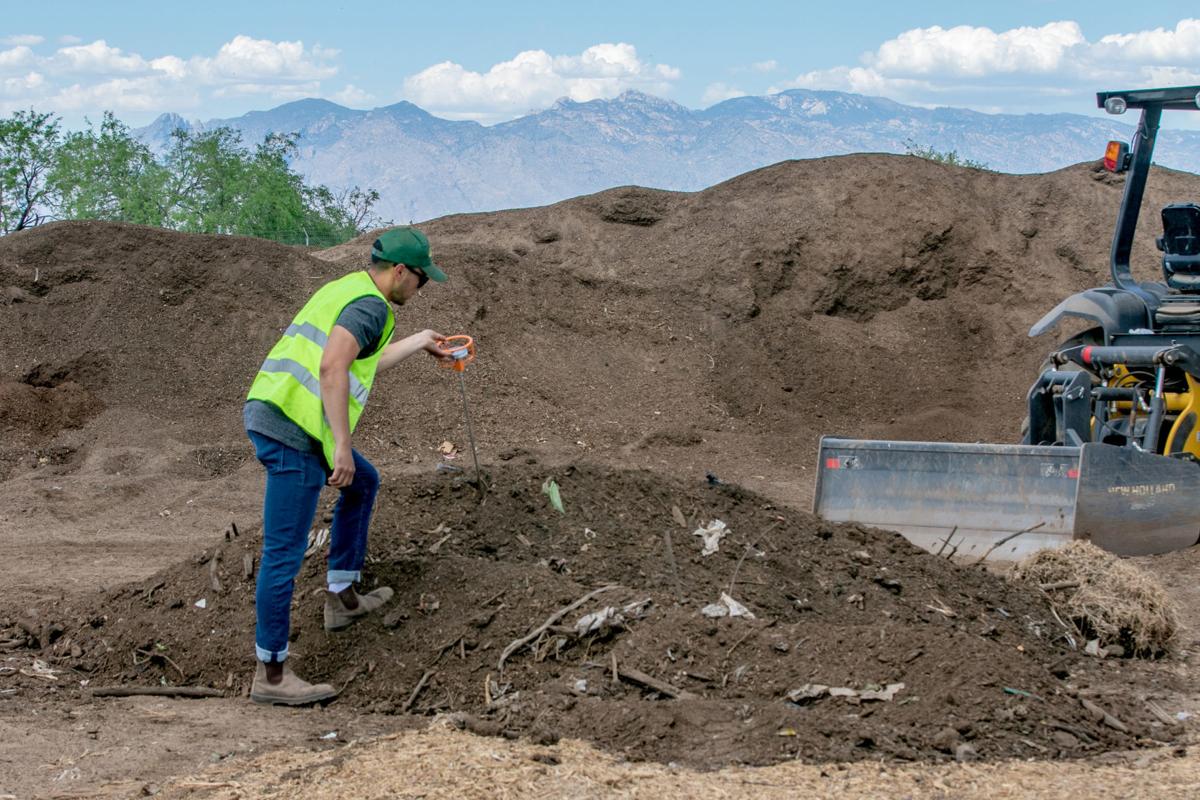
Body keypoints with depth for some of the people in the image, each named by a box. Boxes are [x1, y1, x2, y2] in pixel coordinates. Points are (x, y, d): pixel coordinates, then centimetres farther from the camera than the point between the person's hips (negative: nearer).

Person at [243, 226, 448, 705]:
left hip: (268, 412, 10)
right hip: (293, 431, -10)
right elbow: (333, 367, -24)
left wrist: (418, 342, 47)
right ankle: (271, 673, 0)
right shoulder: (370, 305, -9)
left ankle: (342, 597, 32)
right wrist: (343, 444, -23)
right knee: (284, 553, -5)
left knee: (363, 484, 29)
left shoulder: (344, 289, 22)